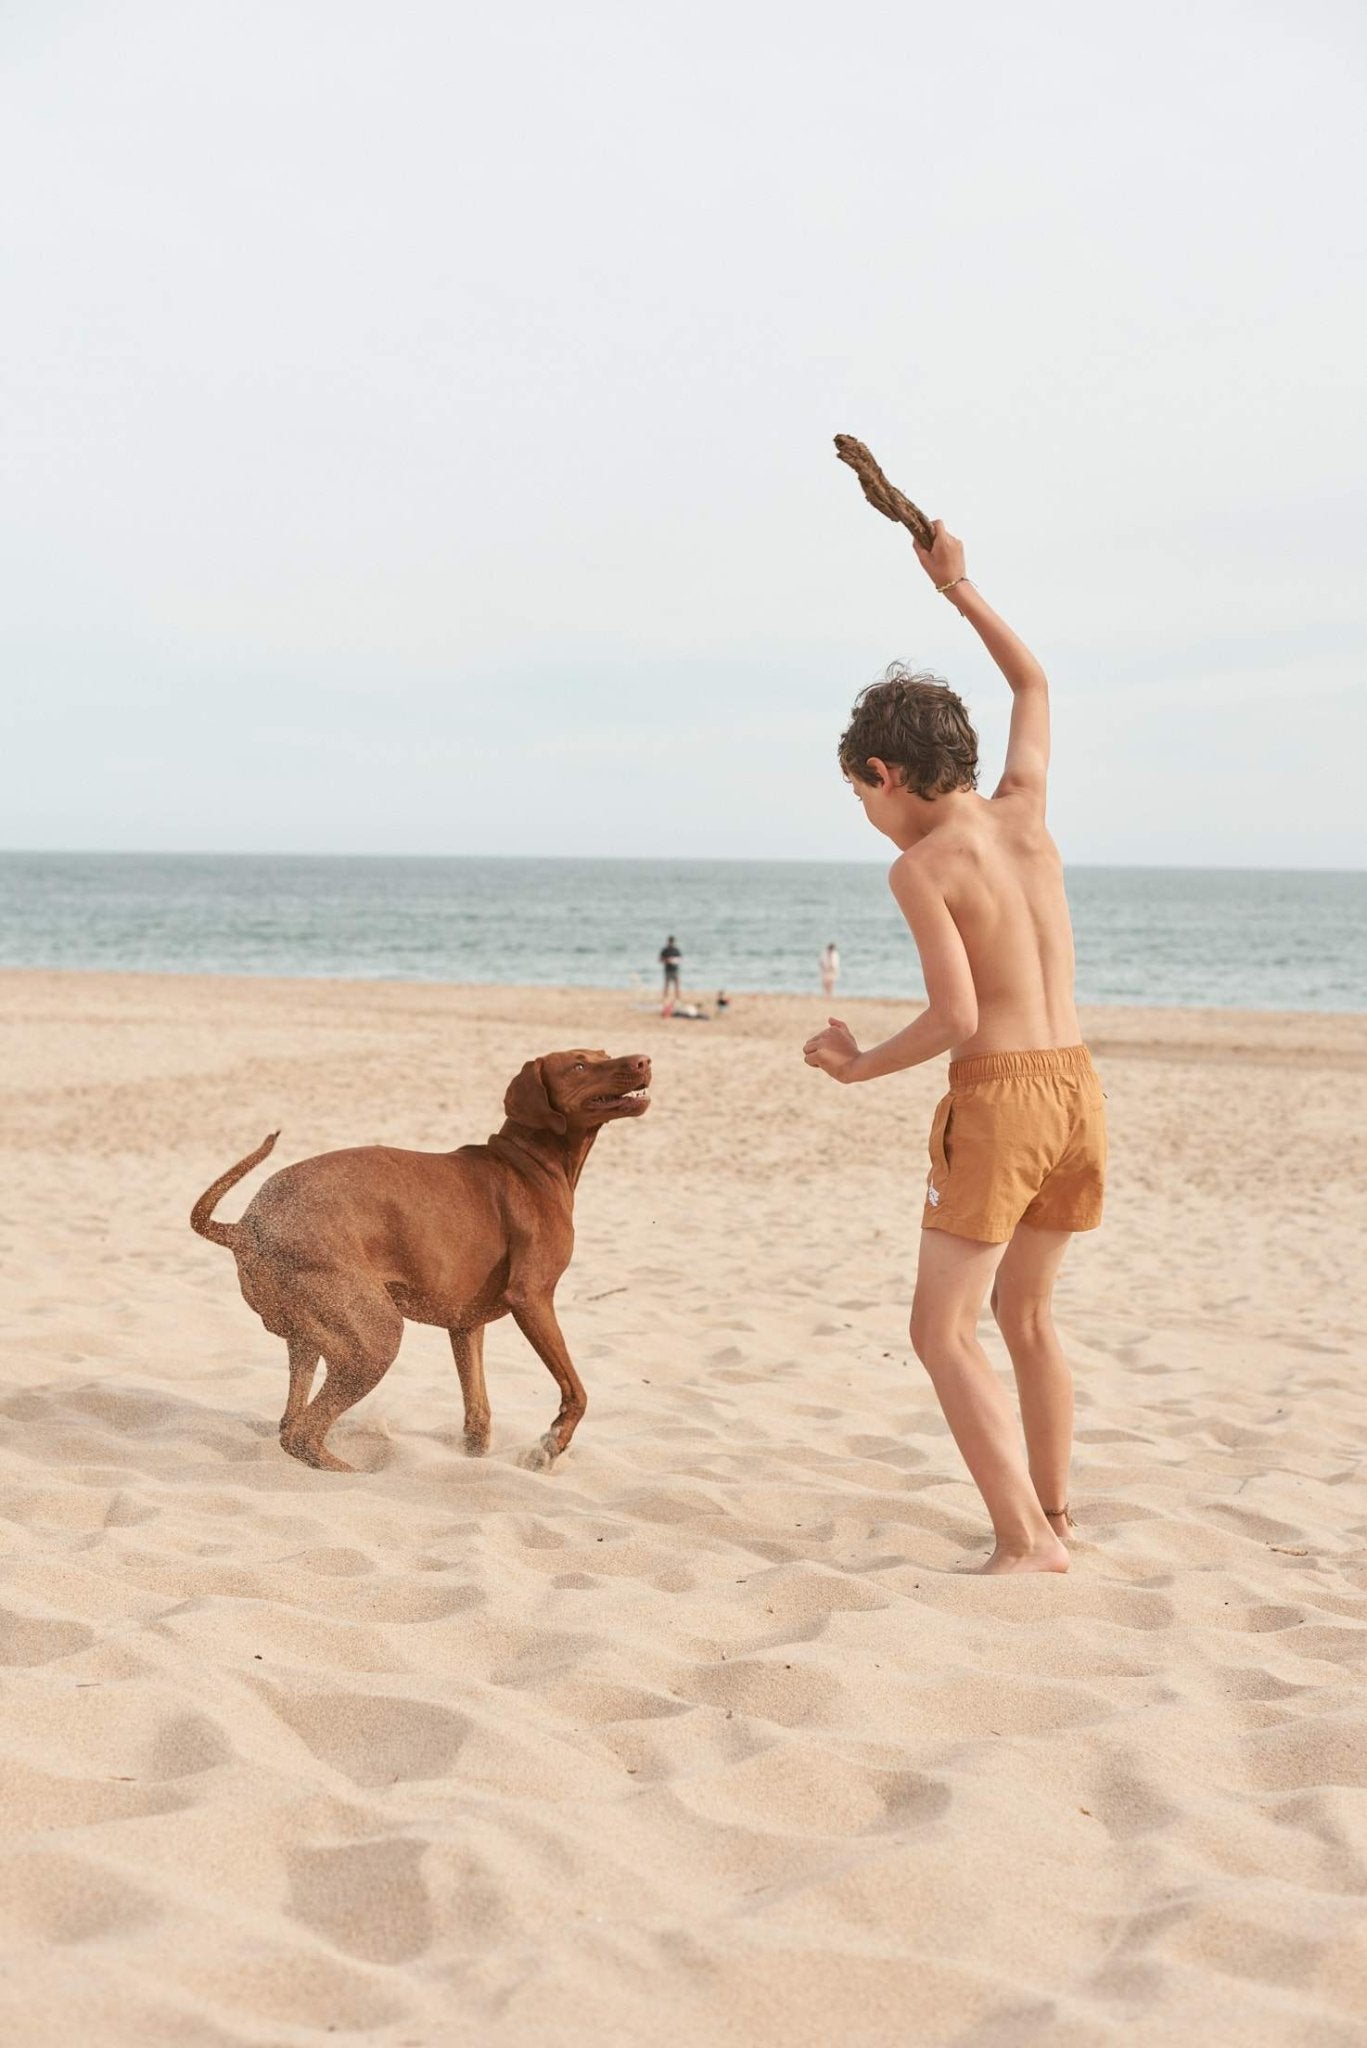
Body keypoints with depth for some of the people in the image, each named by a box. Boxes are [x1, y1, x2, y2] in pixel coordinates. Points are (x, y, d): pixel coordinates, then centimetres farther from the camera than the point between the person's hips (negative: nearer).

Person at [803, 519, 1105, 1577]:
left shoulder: (923, 866, -11)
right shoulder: (1026, 806, 7)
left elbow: (958, 1018, -17)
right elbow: (1034, 685, 27)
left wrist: (858, 1065, -2)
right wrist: (960, 590, 32)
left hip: (999, 1096, -7)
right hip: (1076, 1087, 7)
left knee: (943, 1331, 0)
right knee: (1026, 1312, 22)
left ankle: (1025, 1540, -8)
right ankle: (1052, 1516, 29)